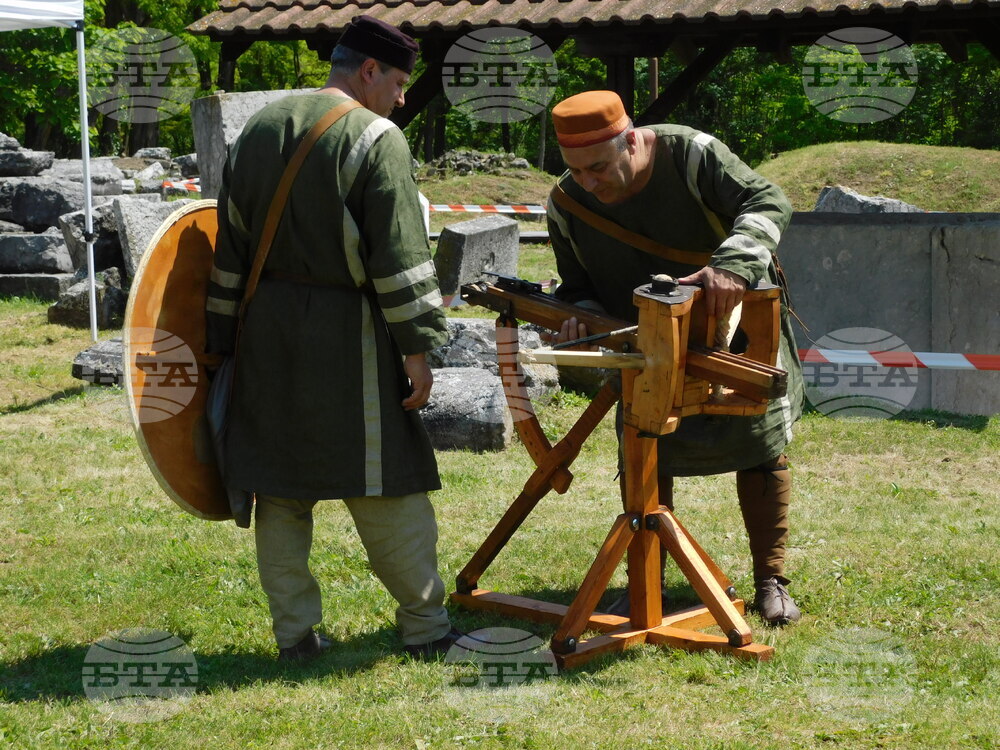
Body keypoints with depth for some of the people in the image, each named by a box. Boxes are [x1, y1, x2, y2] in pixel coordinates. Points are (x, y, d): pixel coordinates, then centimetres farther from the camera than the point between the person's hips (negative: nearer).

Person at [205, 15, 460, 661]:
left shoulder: (257, 132, 12)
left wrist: (225, 339, 18)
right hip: (345, 339, -6)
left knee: (279, 490, 11)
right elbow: (400, 257, -14)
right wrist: (416, 351, -10)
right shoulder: (376, 139, -10)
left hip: (265, 334, 6)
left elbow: (231, 246, 14)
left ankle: (295, 633, 16)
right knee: (386, 489, 3)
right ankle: (425, 627, 12)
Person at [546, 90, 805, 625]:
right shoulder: (567, 205, -14)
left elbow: (768, 203, -31)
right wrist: (580, 317, -27)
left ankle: (770, 582, 15)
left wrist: (732, 263, -49)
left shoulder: (691, 155, -26)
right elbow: (578, 285, -2)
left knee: (762, 450, 2)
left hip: (736, 333, -2)